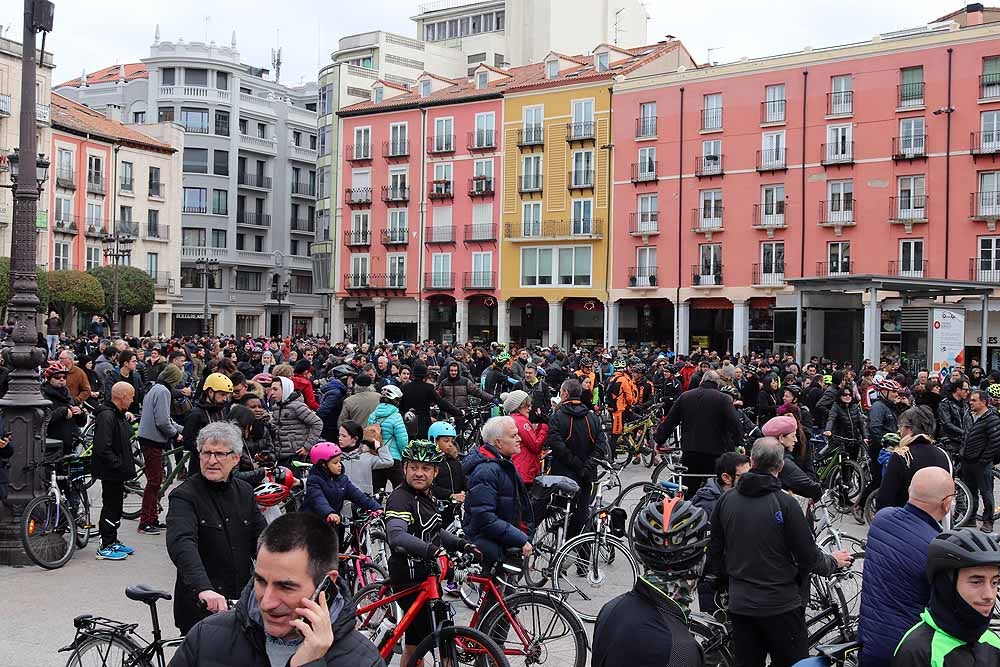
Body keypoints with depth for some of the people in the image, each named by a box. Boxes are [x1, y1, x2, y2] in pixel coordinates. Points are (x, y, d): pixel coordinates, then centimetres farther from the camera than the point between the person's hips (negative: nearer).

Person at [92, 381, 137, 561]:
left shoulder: (119, 415, 12)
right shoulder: (106, 416, -21)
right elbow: (103, 449, -27)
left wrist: (127, 465, 13)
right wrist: (120, 465, -22)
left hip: (117, 472, 10)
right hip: (110, 472, -10)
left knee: (116, 506, 17)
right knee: (110, 507, -2)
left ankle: (113, 542, 28)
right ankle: (105, 548, 6)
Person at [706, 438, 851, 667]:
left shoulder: (727, 501, -2)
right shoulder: (784, 503, -16)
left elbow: (715, 552, 7)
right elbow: (809, 558, -11)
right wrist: (834, 561, 10)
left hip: (739, 603, 4)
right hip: (780, 605, -4)